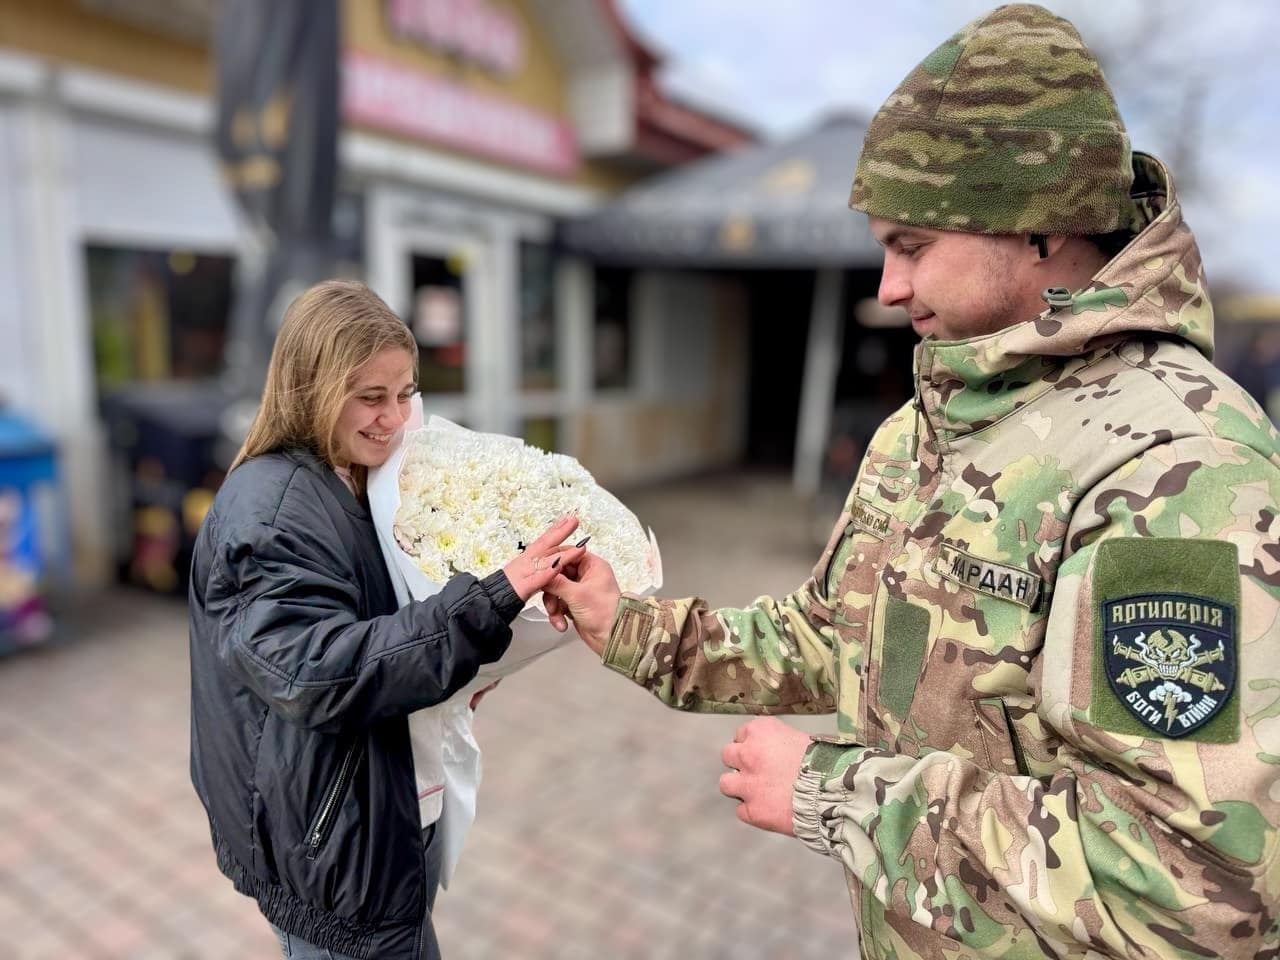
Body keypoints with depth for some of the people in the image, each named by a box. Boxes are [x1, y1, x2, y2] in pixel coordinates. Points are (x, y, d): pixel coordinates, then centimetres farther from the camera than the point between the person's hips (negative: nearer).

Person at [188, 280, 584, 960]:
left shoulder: (351, 488, 6)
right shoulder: (269, 511, -23)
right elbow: (319, 673, -32)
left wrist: (459, 668, -1)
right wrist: (491, 602, -38)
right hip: (332, 854, -8)